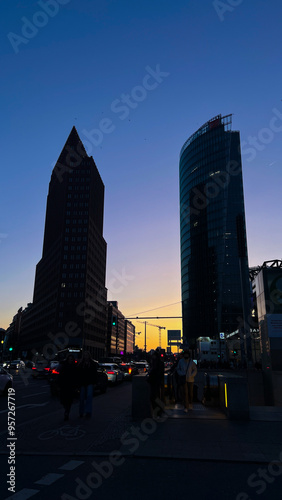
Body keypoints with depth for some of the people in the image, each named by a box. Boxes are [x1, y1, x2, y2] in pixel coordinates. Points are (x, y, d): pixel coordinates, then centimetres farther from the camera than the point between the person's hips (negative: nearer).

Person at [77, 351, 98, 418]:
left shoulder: (92, 363, 5)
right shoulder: (80, 364, 6)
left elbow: (95, 374, 5)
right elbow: (78, 374, 4)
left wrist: (94, 382, -2)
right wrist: (79, 383, -2)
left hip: (90, 383, -1)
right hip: (82, 383, 1)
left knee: (89, 396, -12)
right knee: (82, 397, 7)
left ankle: (88, 412, -10)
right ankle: (81, 412, 21)